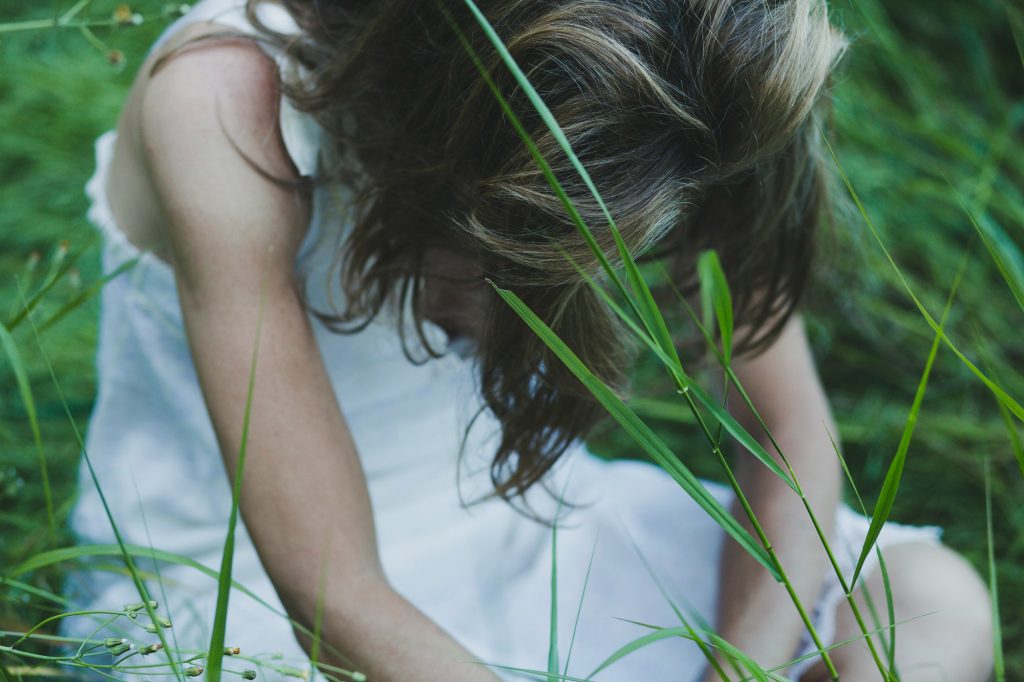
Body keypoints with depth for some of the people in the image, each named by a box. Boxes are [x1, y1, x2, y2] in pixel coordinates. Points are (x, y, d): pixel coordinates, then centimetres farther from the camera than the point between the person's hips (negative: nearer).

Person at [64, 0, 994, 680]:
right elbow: (335, 603, -32)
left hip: (504, 518, 5)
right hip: (236, 580, -4)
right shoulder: (227, 107, -31)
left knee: (938, 607, -10)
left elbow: (793, 434, -9)